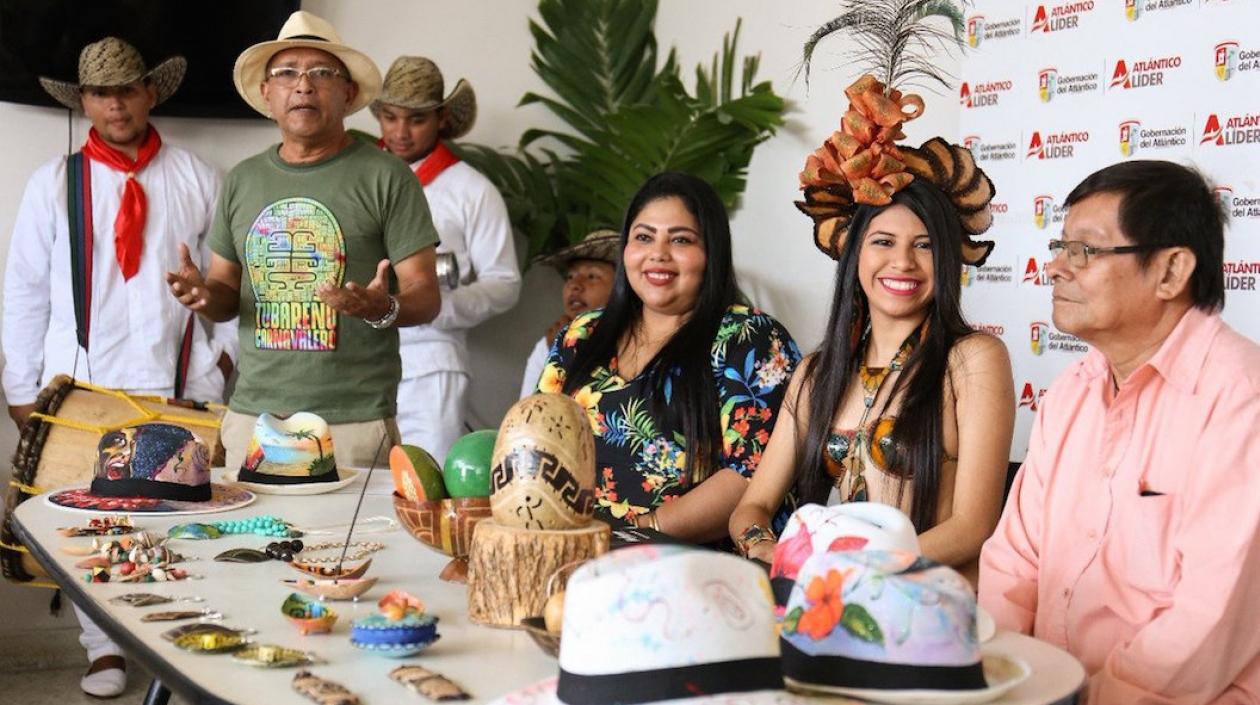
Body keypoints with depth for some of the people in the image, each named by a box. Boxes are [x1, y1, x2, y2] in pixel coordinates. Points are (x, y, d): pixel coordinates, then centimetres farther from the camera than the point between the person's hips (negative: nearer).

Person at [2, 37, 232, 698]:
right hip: (83, 383, 0)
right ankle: (104, 649, 18)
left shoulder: (196, 178, 4)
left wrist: (226, 346, 2)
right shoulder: (54, 183, 4)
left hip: (181, 383, 0)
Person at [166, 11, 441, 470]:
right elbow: (227, 291, 18)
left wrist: (384, 308, -24)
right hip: (252, 415, 4)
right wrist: (204, 295, -4)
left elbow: (425, 296, -4)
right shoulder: (241, 182, 12)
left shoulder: (386, 178, -2)